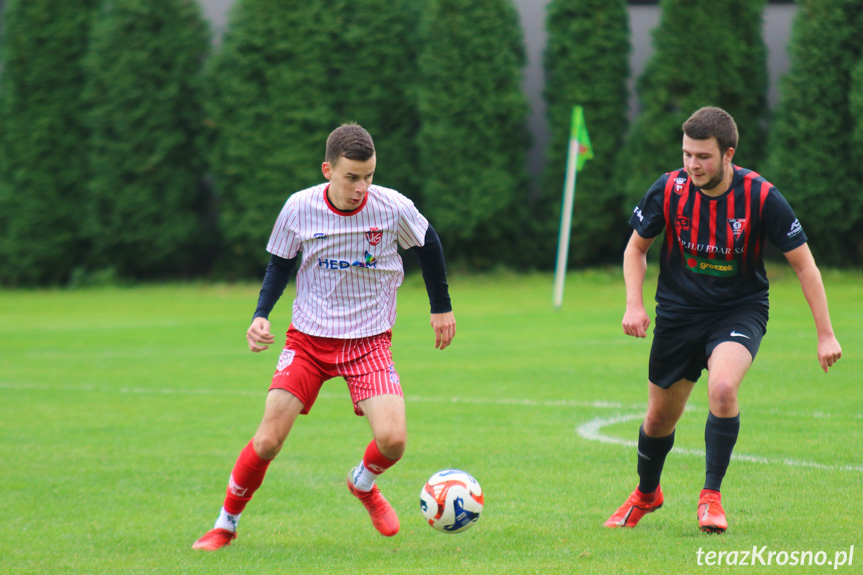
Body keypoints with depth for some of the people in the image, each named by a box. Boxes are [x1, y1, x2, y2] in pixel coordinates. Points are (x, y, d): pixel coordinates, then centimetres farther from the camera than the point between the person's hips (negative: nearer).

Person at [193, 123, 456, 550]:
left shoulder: (393, 208, -13)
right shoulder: (299, 209, -11)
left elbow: (428, 246, 7)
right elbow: (280, 264, 6)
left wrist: (441, 307, 16)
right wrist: (261, 315, -8)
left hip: (370, 340, 0)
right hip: (308, 337, 0)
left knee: (392, 439, -19)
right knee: (268, 440, -10)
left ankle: (363, 484, 18)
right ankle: (226, 524, 13)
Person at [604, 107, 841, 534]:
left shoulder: (761, 197, -19)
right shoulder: (669, 190, -13)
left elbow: (803, 263, -10)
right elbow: (636, 248, 4)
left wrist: (825, 334, -11)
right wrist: (634, 303, -11)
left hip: (740, 310, -2)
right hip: (679, 313, 2)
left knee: (722, 388, -31)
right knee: (660, 418, 10)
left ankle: (711, 497, -16)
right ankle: (646, 494, 41)